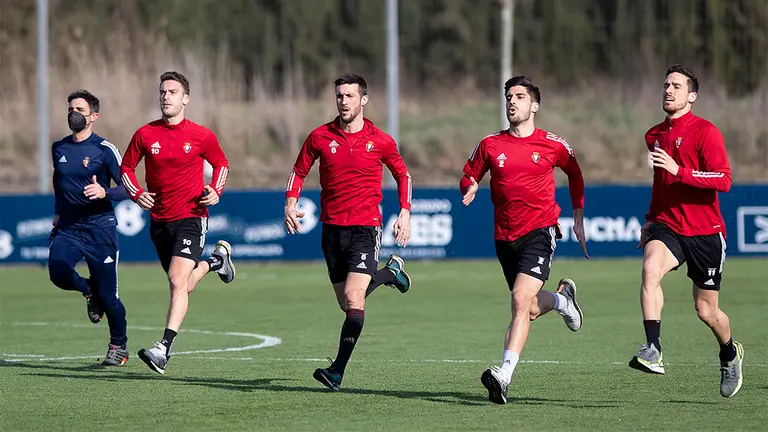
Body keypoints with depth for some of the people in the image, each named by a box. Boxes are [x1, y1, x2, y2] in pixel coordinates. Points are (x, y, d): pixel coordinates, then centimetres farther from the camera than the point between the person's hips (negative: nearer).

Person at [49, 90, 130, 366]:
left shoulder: (104, 150, -6)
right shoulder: (58, 148, 10)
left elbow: (128, 188, -7)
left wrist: (104, 192, -25)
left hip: (99, 227, -4)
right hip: (68, 227, 4)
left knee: (108, 296, -3)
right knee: (58, 273, -24)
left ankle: (119, 346, 20)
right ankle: (89, 291, 10)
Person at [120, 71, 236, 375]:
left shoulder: (201, 136, -4)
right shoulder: (145, 134, 0)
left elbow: (221, 164, 12)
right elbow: (126, 168, 11)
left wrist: (215, 191, -6)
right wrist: (137, 194, -7)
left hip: (191, 216, -4)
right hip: (159, 221, 4)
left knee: (178, 280, -21)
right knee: (182, 286, 16)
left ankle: (164, 349, -25)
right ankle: (215, 260, 49)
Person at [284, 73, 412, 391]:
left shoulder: (380, 141, -2)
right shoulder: (320, 137, 2)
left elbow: (402, 174, 13)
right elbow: (299, 171, 14)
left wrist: (405, 212, 3)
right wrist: (291, 202, -3)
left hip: (365, 227, -4)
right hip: (332, 227, 4)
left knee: (353, 299, -18)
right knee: (346, 303, 13)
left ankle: (338, 370, -20)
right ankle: (389, 272, 44)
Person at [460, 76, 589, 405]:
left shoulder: (553, 145, -1)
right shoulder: (490, 145, 3)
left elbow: (575, 174, 17)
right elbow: (469, 176, 13)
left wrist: (578, 217, 16)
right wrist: (469, 187, -11)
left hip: (539, 232, -4)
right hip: (505, 237, 4)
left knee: (521, 301, -22)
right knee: (529, 308, 14)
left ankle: (504, 376, -29)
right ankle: (562, 298, 50)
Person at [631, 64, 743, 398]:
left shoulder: (705, 132, -10)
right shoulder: (654, 136, 10)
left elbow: (723, 180, -21)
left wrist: (679, 171, -29)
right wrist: (651, 218, 20)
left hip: (705, 232, -4)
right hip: (667, 226, 4)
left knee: (706, 310, 5)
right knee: (650, 267, -30)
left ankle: (730, 354, 38)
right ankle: (652, 351, -36)